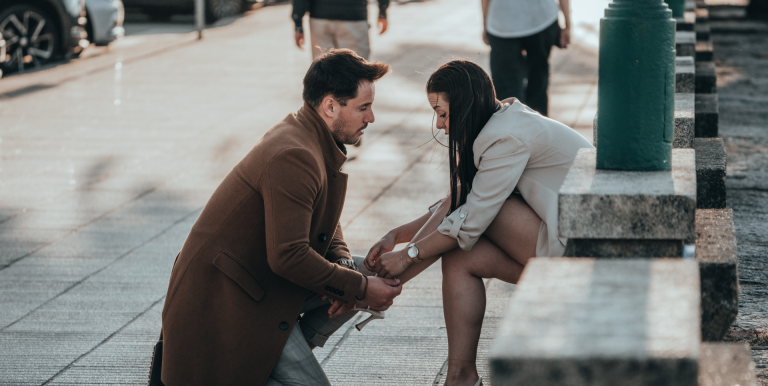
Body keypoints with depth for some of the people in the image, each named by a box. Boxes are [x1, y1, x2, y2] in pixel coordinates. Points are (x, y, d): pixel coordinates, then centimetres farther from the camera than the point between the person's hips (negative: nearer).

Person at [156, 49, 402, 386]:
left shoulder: (301, 133, 8)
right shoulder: (293, 158, -26)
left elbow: (324, 224, 18)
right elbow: (288, 255, -29)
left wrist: (343, 265, -4)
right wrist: (359, 288, -19)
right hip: (223, 296, -10)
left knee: (360, 275, 8)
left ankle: (271, 359, 9)